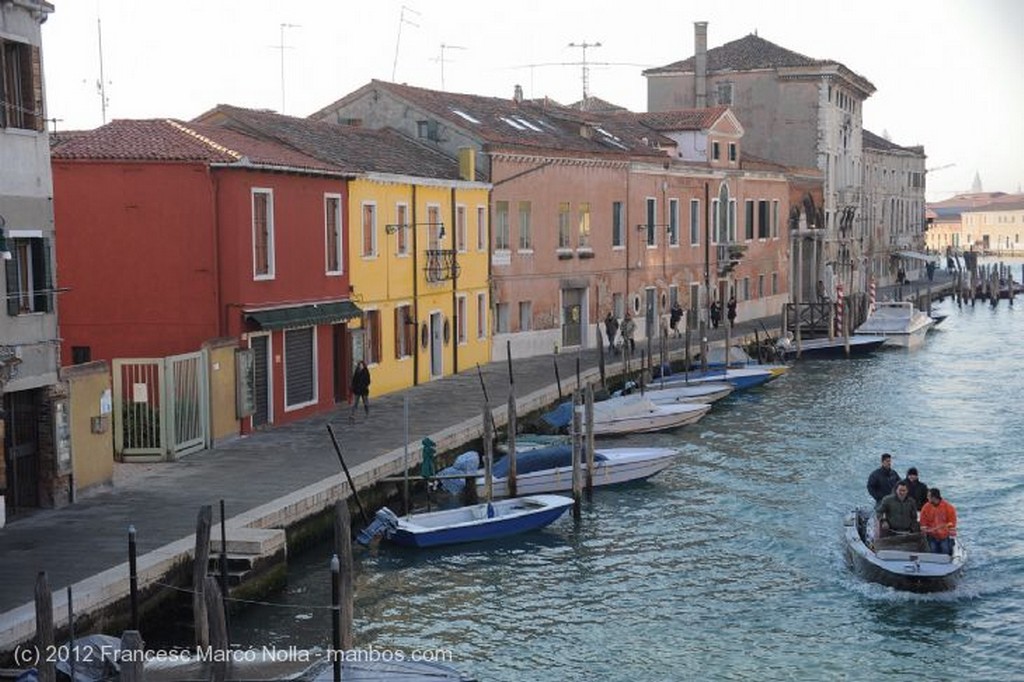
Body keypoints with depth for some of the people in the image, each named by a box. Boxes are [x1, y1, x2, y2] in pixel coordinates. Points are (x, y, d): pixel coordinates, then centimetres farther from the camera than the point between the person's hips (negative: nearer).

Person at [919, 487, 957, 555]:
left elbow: (952, 524, -6)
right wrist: (924, 535, -5)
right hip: (932, 537, 2)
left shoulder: (949, 508, -9)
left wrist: (952, 536, -7)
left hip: (945, 537, -2)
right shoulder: (925, 508, -4)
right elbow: (923, 524, 0)